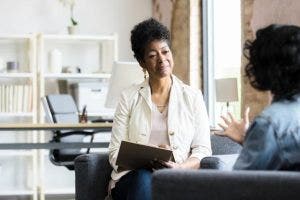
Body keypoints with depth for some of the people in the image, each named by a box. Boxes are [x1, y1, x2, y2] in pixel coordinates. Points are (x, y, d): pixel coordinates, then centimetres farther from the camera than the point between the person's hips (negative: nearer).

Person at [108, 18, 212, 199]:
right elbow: (116, 153, 6)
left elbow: (202, 150, 7)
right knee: (144, 178, -36)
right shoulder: (129, 98, 12)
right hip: (134, 177, 1)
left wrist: (180, 167, -14)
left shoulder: (193, 97, 12)